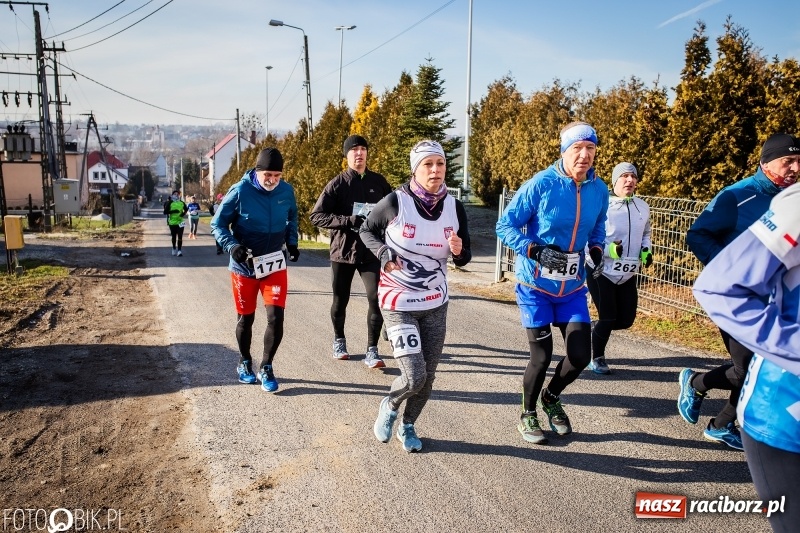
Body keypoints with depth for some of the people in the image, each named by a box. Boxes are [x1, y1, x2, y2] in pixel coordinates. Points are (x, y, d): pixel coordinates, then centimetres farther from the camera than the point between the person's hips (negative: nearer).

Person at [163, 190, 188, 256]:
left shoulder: (182, 203, 5)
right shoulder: (170, 203, -3)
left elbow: (186, 209, 21)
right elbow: (165, 212, -8)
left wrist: (184, 213, 1)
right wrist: (173, 211, -20)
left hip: (180, 222, 1)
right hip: (172, 222, -1)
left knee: (180, 237, -7)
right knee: (174, 237, 12)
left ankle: (179, 250, -8)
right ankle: (174, 248, 31)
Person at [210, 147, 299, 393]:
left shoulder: (287, 191, -5)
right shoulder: (240, 192, -15)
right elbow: (217, 224, -8)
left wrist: (292, 242, 2)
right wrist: (232, 246, -24)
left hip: (275, 265, 2)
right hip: (244, 267, -2)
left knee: (276, 318, -7)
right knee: (245, 318, 13)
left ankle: (266, 368, 14)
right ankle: (244, 363, 37)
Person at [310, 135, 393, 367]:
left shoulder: (379, 182, 4)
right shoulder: (337, 184, -2)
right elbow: (317, 215, -9)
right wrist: (349, 221, -20)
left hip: (372, 252, 1)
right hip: (343, 250, -1)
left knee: (376, 298, -10)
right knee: (340, 301, 12)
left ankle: (371, 350, 1)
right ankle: (339, 340, 36)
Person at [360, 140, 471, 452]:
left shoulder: (454, 207, -3)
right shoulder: (395, 202, -14)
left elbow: (463, 259, 5)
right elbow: (366, 230, 3)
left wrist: (459, 251, -19)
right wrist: (382, 252, -16)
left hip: (436, 304, 4)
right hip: (399, 303, -4)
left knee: (427, 376, 11)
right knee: (414, 377, -10)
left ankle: (407, 426, 37)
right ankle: (389, 406, 25)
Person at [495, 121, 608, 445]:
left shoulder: (599, 190, 0)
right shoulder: (541, 184, -15)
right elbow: (505, 225, -12)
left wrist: (596, 249, -4)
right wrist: (536, 250, -25)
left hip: (572, 287, 5)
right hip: (535, 285, -4)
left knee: (580, 357, 2)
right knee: (542, 357, -1)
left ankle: (551, 398, 35)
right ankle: (528, 415, 28)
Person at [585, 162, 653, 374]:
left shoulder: (643, 207, 4)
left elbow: (645, 233, 21)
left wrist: (646, 250, 1)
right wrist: (608, 249, -29)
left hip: (627, 275, 6)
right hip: (600, 271, -6)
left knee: (626, 320, 6)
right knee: (608, 317, -3)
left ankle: (595, 329, 37)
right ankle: (596, 359, 21)